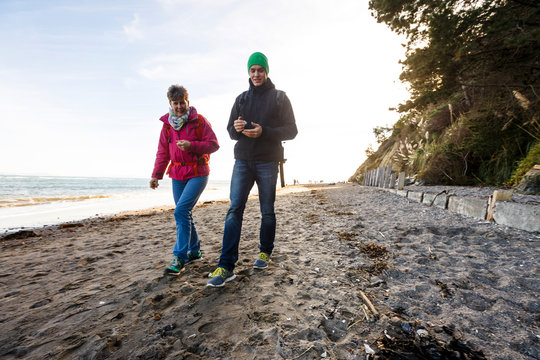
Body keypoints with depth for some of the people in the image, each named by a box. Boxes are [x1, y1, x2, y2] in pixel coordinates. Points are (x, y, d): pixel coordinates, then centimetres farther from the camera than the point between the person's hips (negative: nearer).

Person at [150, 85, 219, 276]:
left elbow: (214, 144, -7)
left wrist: (191, 145, -20)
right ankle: (194, 251, 23)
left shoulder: (199, 121, -3)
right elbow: (162, 152, 14)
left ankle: (179, 258, -9)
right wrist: (156, 175, 8)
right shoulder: (167, 124, 11)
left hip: (198, 174, -5)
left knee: (181, 211, -17)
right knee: (184, 214, 8)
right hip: (177, 175, 6)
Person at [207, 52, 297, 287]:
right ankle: (226, 267, -5)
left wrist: (264, 132, -16)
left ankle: (265, 253, 26)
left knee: (267, 211, 5)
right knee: (234, 210, -7)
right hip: (242, 161, 3)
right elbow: (230, 131, 16)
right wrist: (236, 129, -10)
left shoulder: (279, 97, 6)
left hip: (267, 162, -2)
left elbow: (291, 130, -1)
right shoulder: (241, 98, 16)